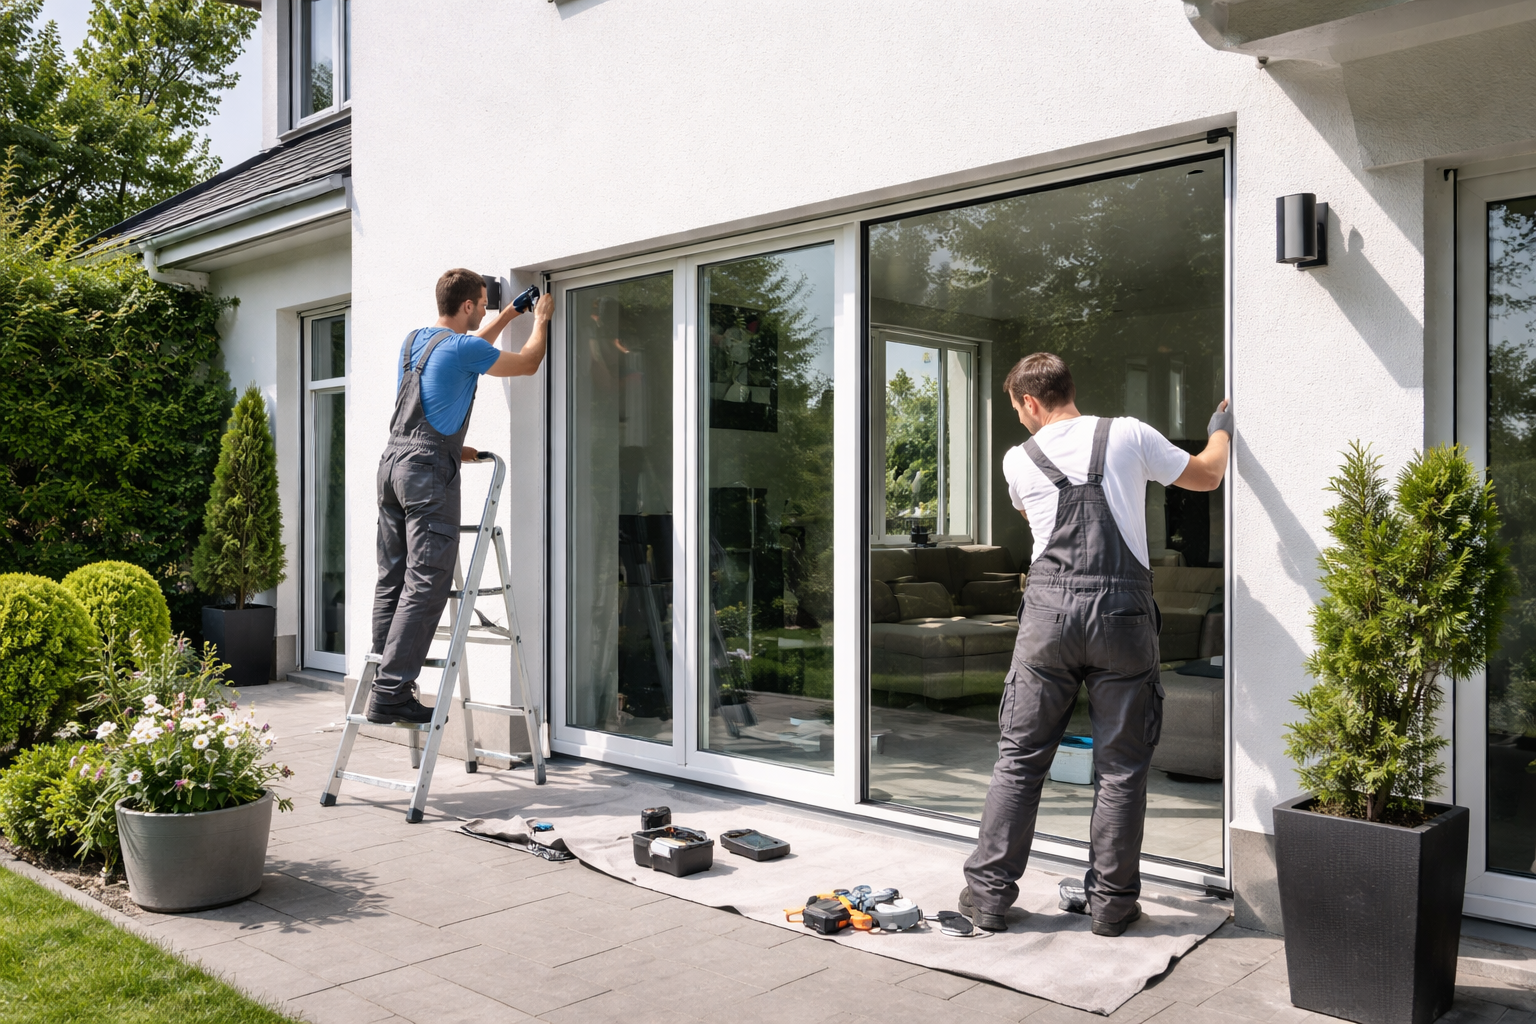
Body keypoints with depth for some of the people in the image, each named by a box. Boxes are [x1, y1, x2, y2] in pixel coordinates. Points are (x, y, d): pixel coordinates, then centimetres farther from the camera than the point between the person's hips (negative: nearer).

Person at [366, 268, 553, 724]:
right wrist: (541, 320, 23)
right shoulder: (462, 348, -7)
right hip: (430, 471, -9)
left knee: (392, 580, 8)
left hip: (392, 463, 9)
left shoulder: (414, 340, 16)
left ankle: (387, 683, 10)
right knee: (426, 585, -9)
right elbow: (527, 364, 6)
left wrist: (507, 315, 43)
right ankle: (391, 693, -13)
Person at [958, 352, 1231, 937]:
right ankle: (1110, 902, 17)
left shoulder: (1019, 460, 8)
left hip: (1048, 609, 1)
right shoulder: (1129, 435, 5)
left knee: (1019, 758, 8)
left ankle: (988, 893, 14)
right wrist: (1221, 429, 39)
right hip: (1121, 610, 0)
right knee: (1121, 766, 9)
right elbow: (1206, 476, 19)